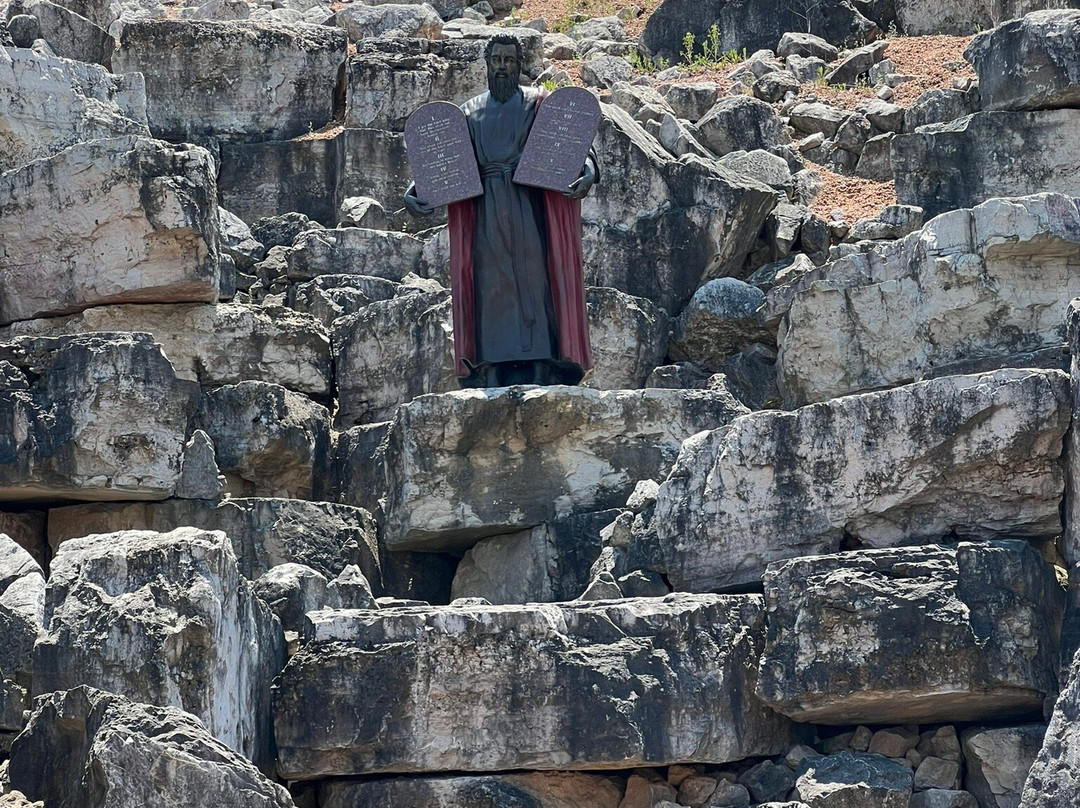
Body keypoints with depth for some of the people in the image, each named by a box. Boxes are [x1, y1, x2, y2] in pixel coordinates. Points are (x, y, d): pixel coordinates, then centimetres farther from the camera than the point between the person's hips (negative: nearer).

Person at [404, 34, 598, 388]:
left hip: (527, 210, -3)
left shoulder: (538, 106, 7)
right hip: (486, 215, 3)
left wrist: (588, 173, -24)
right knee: (490, 290, -2)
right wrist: (412, 192, -4)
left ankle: (538, 376, -9)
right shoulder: (470, 113, 16)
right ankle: (491, 382, -3)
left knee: (532, 288, -8)